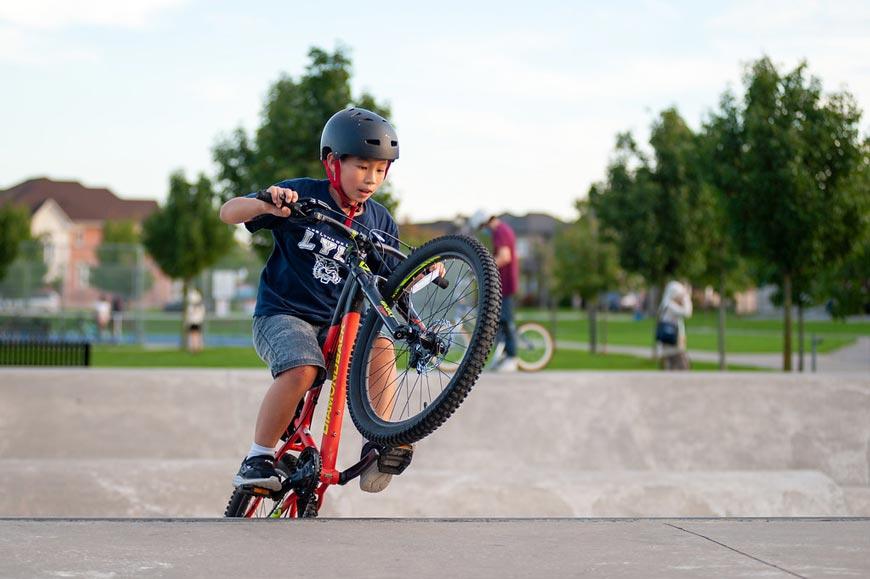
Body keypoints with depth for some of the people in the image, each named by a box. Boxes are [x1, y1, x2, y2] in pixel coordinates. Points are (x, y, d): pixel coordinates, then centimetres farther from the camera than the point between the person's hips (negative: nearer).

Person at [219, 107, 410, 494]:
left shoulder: (381, 223, 6)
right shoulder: (301, 195, -7)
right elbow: (228, 213, -10)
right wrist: (266, 204, -31)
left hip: (338, 322, 4)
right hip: (281, 315, -4)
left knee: (378, 341, -28)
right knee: (302, 369, -33)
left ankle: (379, 446, -22)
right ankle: (257, 461, -18)